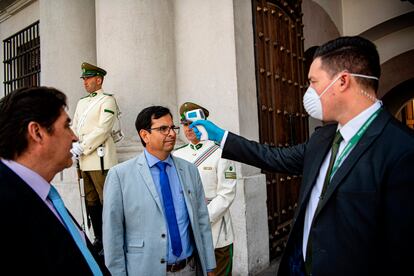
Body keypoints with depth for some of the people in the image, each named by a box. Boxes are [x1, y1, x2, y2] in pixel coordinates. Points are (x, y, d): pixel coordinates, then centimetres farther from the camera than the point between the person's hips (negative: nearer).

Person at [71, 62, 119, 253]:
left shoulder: (107, 100, -2)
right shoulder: (81, 102, 20)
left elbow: (102, 129, -13)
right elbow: (74, 127, 18)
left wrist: (82, 147, -13)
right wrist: (73, 146, 0)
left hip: (100, 158, -8)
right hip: (85, 160, 8)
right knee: (91, 202, 13)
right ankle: (99, 238, 25)